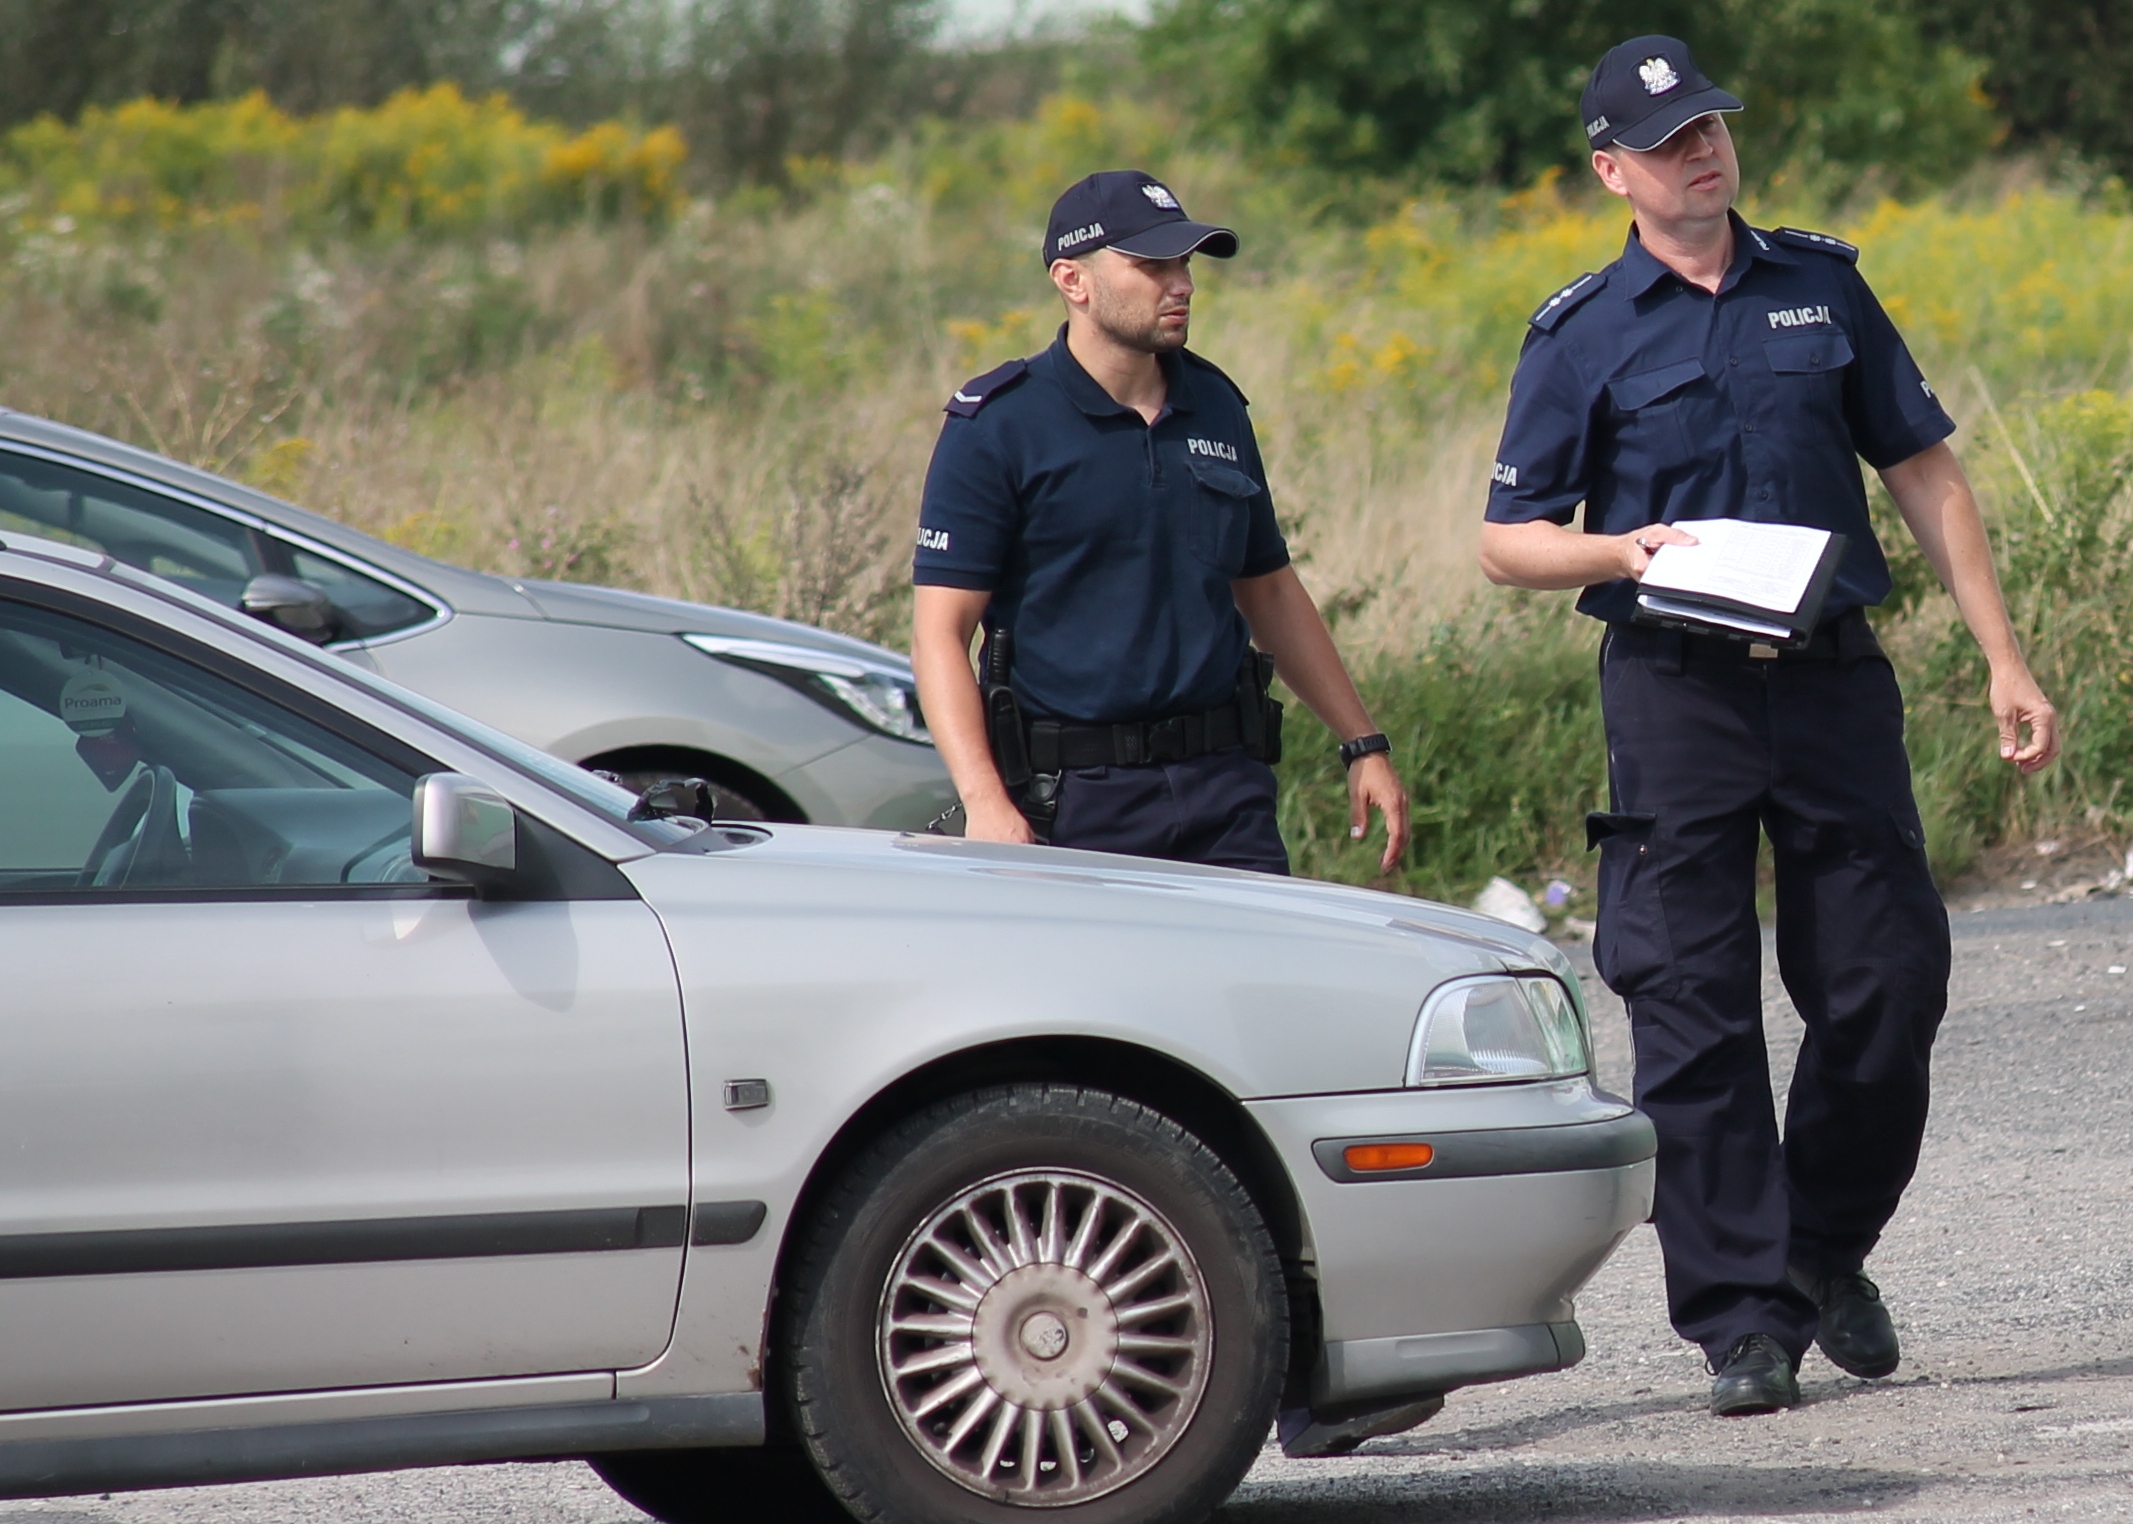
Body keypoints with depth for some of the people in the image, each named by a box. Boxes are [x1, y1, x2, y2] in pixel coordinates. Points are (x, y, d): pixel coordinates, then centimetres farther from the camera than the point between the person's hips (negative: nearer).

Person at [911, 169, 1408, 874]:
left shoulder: (1216, 408, 12)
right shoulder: (997, 426, -6)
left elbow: (1270, 592, 23)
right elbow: (939, 632, -10)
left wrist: (1363, 744, 19)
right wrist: (984, 802, -23)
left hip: (1223, 789, 5)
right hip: (1071, 801, -4)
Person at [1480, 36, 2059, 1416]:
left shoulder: (1824, 286, 10)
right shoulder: (1582, 335, 3)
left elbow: (1925, 475, 13)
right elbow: (1509, 541, 5)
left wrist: (2006, 660, 7)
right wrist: (1623, 551, -16)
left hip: (1834, 680, 2)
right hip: (1676, 693, -2)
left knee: (1890, 984, 1)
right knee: (1697, 1015, -5)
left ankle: (1827, 1245, 24)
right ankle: (1745, 1320, 0)